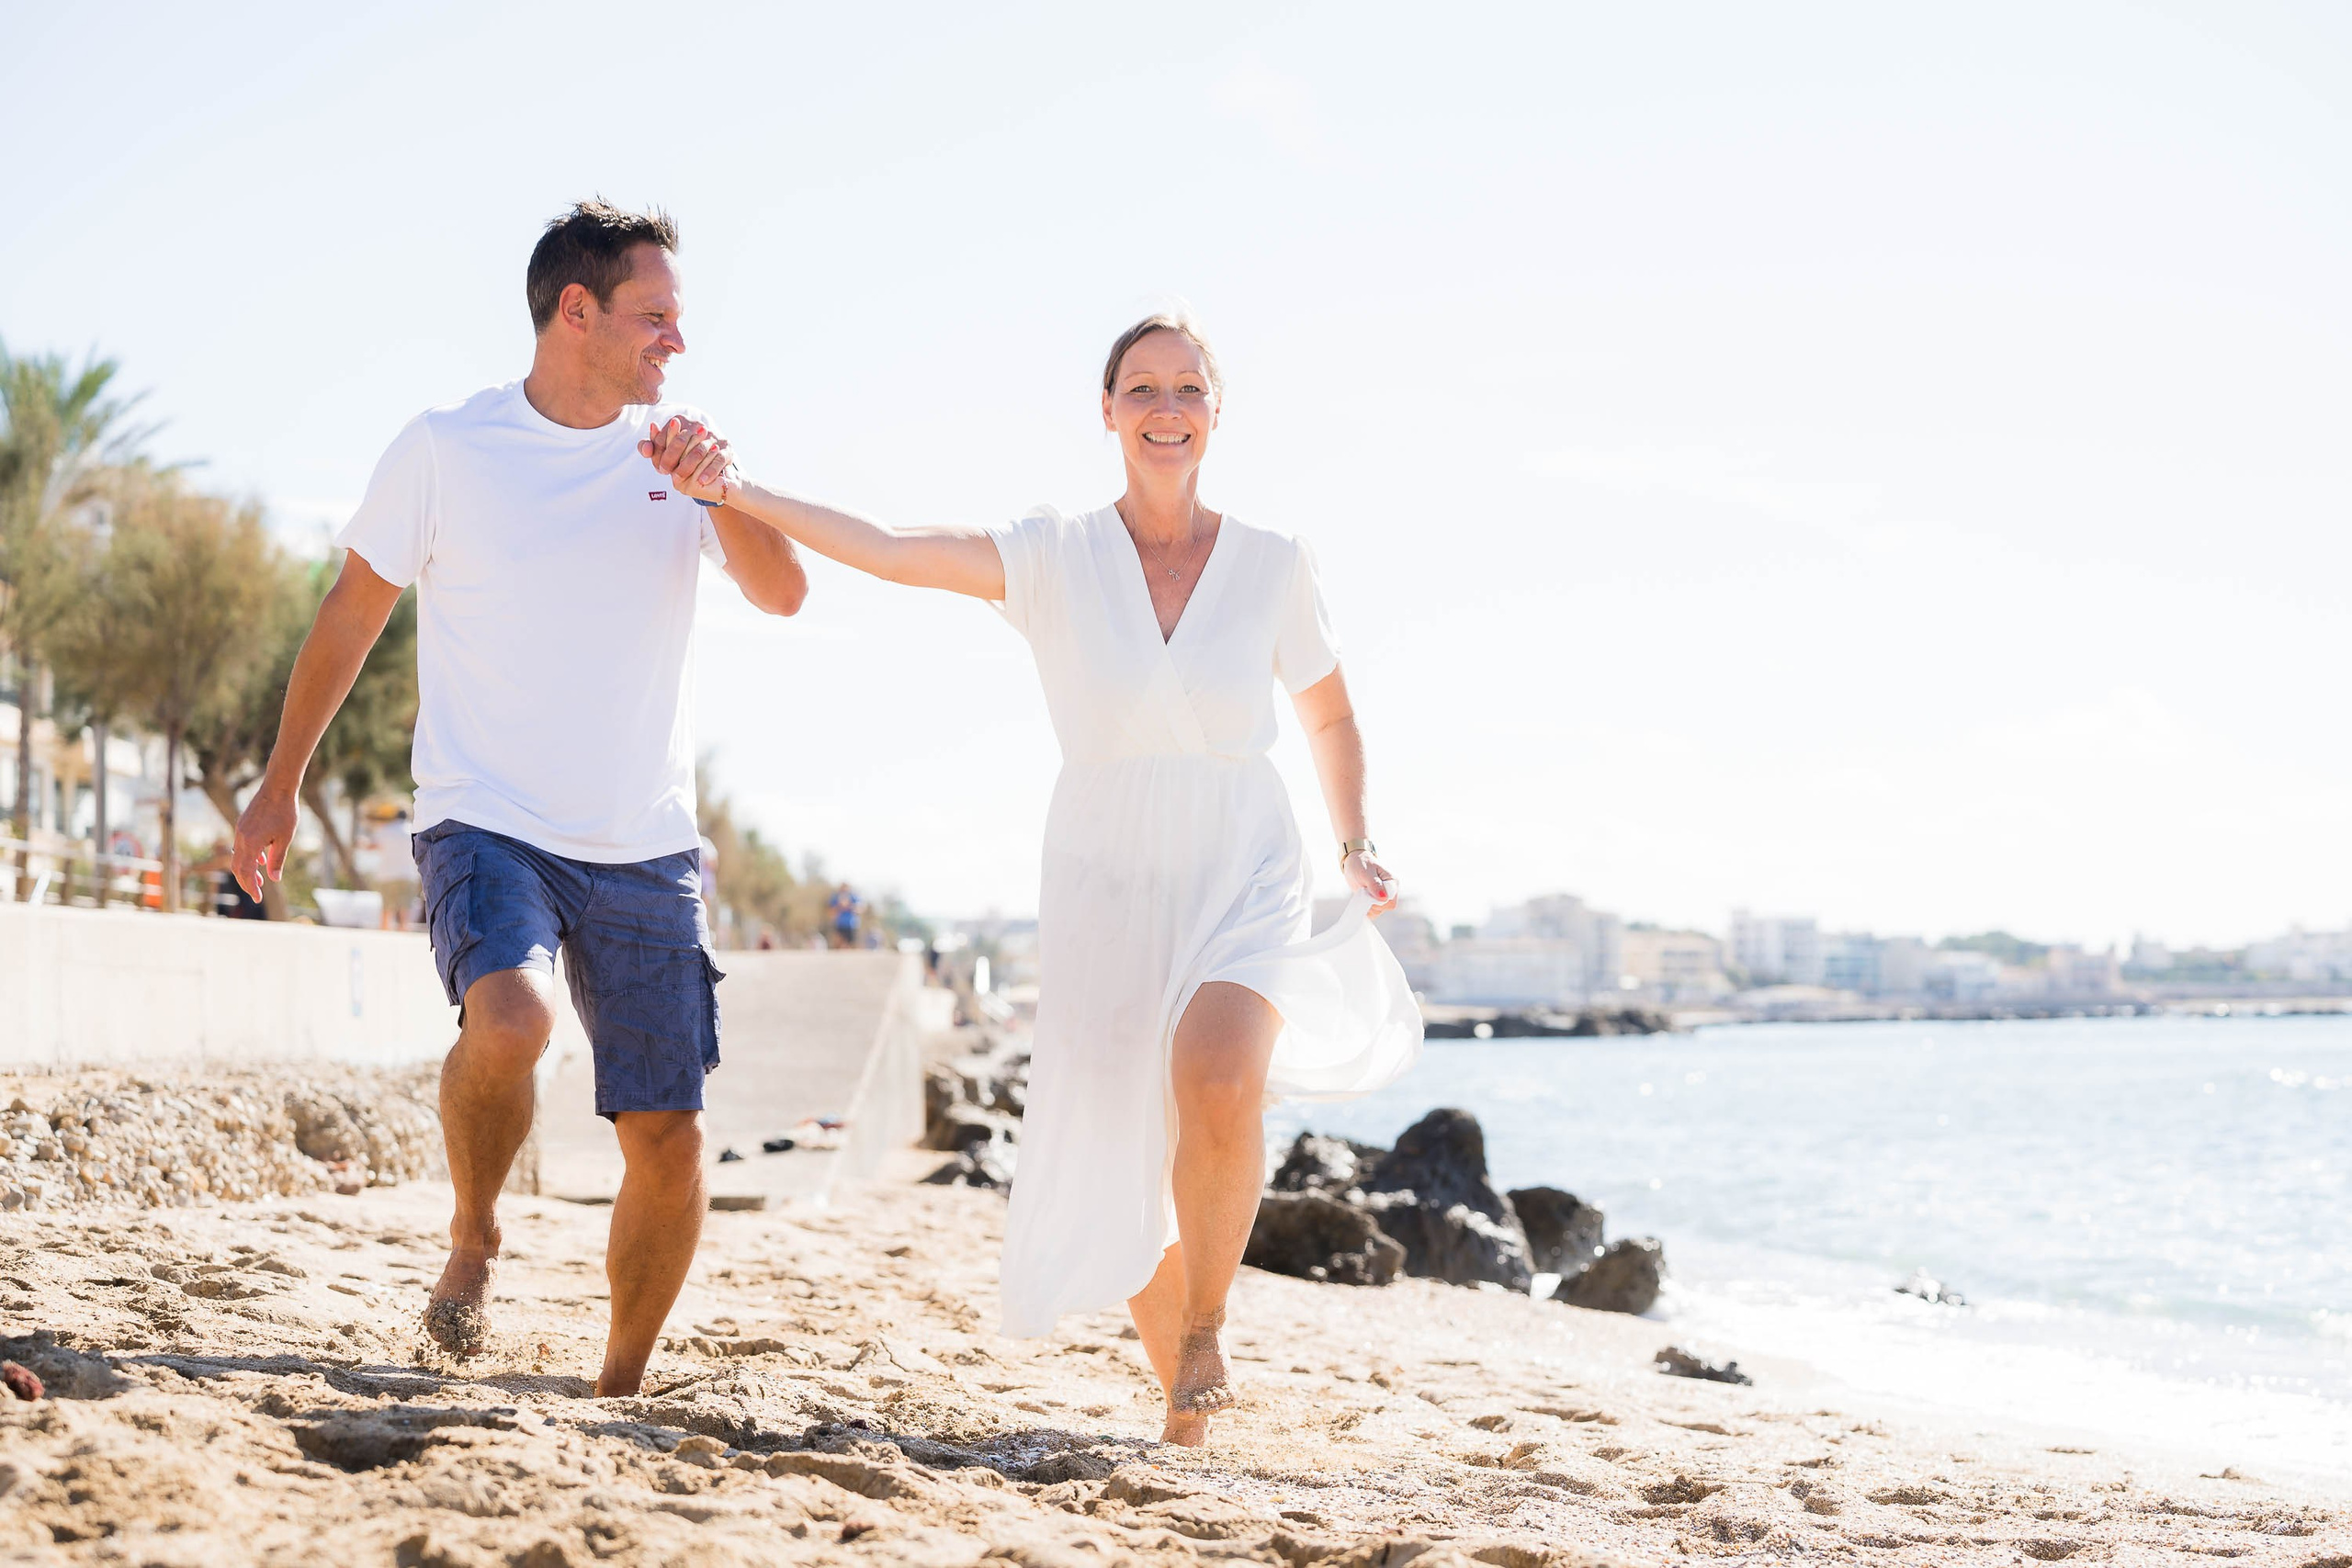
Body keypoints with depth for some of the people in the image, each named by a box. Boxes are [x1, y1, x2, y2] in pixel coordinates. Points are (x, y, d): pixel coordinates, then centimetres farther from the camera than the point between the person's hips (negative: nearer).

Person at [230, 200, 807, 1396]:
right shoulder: (447, 448, -2)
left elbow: (781, 595, -6)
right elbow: (352, 613, 7)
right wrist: (280, 783, 11)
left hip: (646, 850, 3)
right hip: (488, 826, -3)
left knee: (668, 1139, 1)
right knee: (508, 1019, -32)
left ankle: (621, 1384, 21)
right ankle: (473, 1243, -4)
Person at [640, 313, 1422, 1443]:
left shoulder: (1273, 566, 0)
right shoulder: (1055, 558, -4)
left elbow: (1331, 719, 16)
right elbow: (886, 549, -18)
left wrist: (1356, 851, 4)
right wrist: (738, 491, -30)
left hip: (1244, 882, -1)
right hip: (1106, 893, 1)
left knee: (1218, 1085, -32)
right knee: (1123, 1186, 0)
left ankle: (1208, 1321, -6)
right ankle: (1180, 1395, 28)